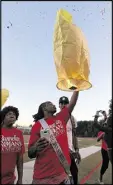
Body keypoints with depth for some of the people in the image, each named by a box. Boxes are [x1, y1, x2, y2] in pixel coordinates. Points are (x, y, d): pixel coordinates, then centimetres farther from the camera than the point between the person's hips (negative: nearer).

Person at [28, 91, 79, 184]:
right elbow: (30, 154, -6)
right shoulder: (38, 125, -6)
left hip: (63, 173, 4)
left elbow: (72, 103, 2)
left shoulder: (60, 118, 4)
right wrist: (36, 147, -28)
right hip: (43, 177, -3)